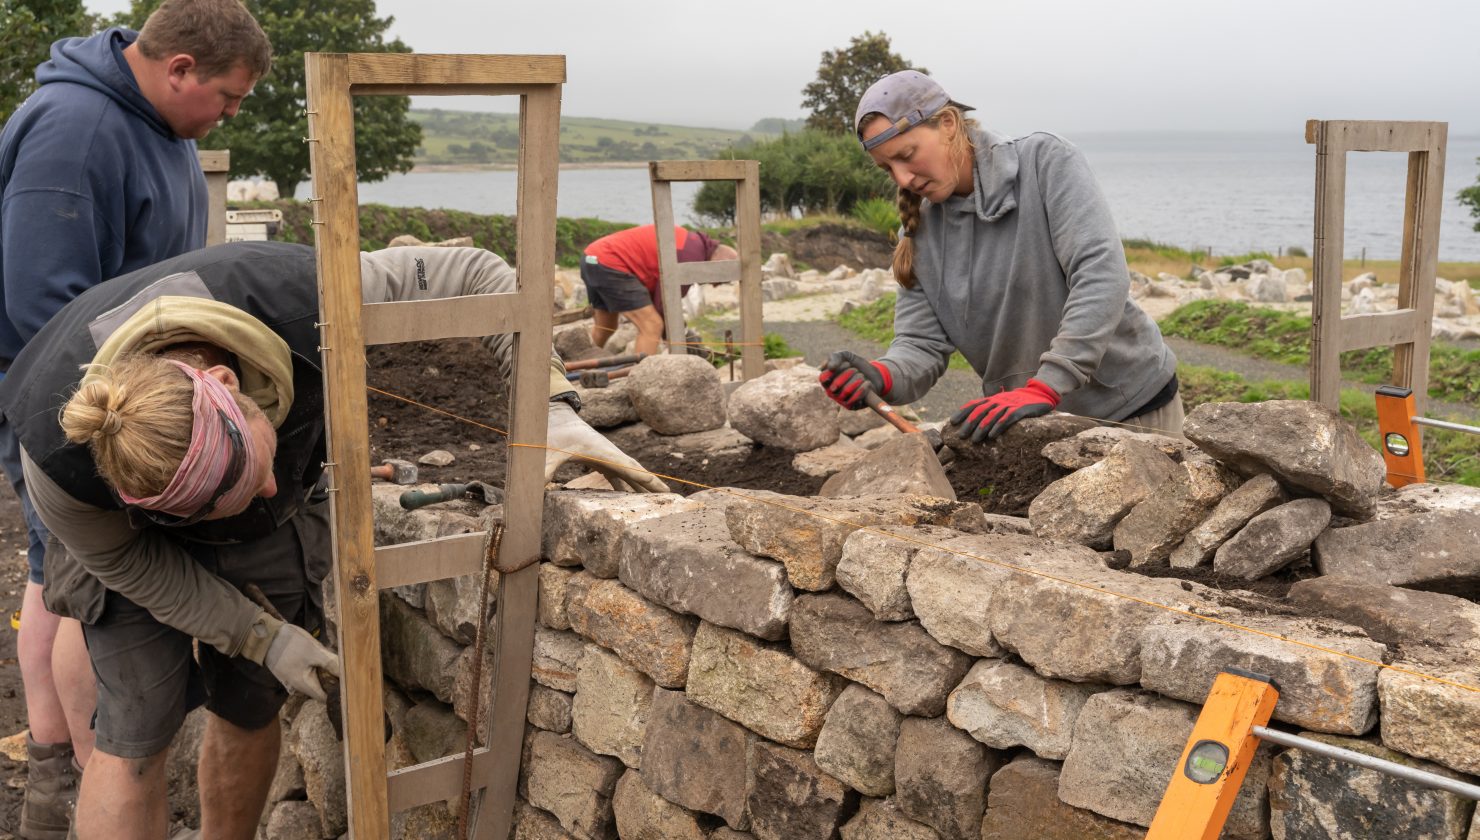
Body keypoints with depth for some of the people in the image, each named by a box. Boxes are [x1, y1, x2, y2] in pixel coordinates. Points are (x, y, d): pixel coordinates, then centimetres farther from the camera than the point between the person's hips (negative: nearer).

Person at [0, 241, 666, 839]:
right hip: (137, 540, -2)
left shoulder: (299, 296, -42)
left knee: (247, 712, 5)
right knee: (135, 732, -11)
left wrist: (554, 406, -34)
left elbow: (474, 276, -28)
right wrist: (263, 638, -14)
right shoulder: (57, 450, -40)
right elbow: (127, 563, -18)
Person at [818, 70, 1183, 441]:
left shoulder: (1046, 161, -15)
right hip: (1041, 424, 4)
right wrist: (880, 376, -30)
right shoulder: (919, 232, -1)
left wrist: (1043, 388, -36)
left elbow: (1102, 273, -26)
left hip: (1129, 408, -4)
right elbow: (922, 343, -6)